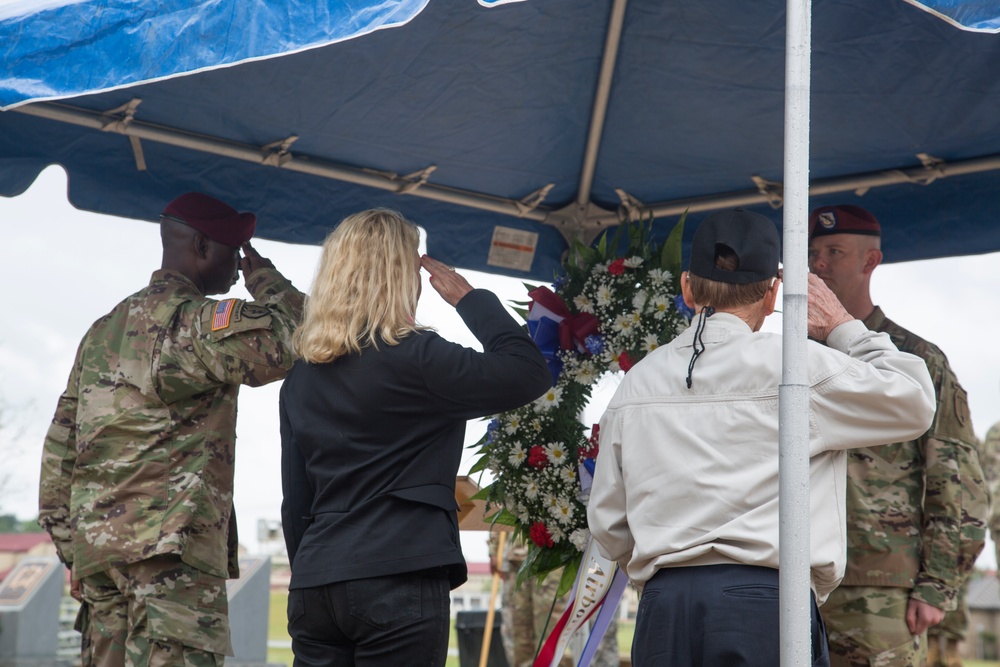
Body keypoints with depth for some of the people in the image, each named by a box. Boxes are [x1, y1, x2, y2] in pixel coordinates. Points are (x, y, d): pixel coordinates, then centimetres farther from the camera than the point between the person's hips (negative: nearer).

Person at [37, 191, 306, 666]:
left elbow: (61, 442, 20)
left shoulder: (104, 329, 21)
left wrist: (69, 543, 21)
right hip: (168, 543, -9)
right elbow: (289, 344, -20)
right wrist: (263, 278, 0)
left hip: (95, 539, 9)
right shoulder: (191, 320, -7)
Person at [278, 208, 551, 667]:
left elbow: (295, 501, 15)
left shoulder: (301, 377, 12)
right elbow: (529, 374, -5)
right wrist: (468, 298, 3)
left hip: (313, 587, 6)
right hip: (398, 581, -6)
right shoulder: (412, 357, -8)